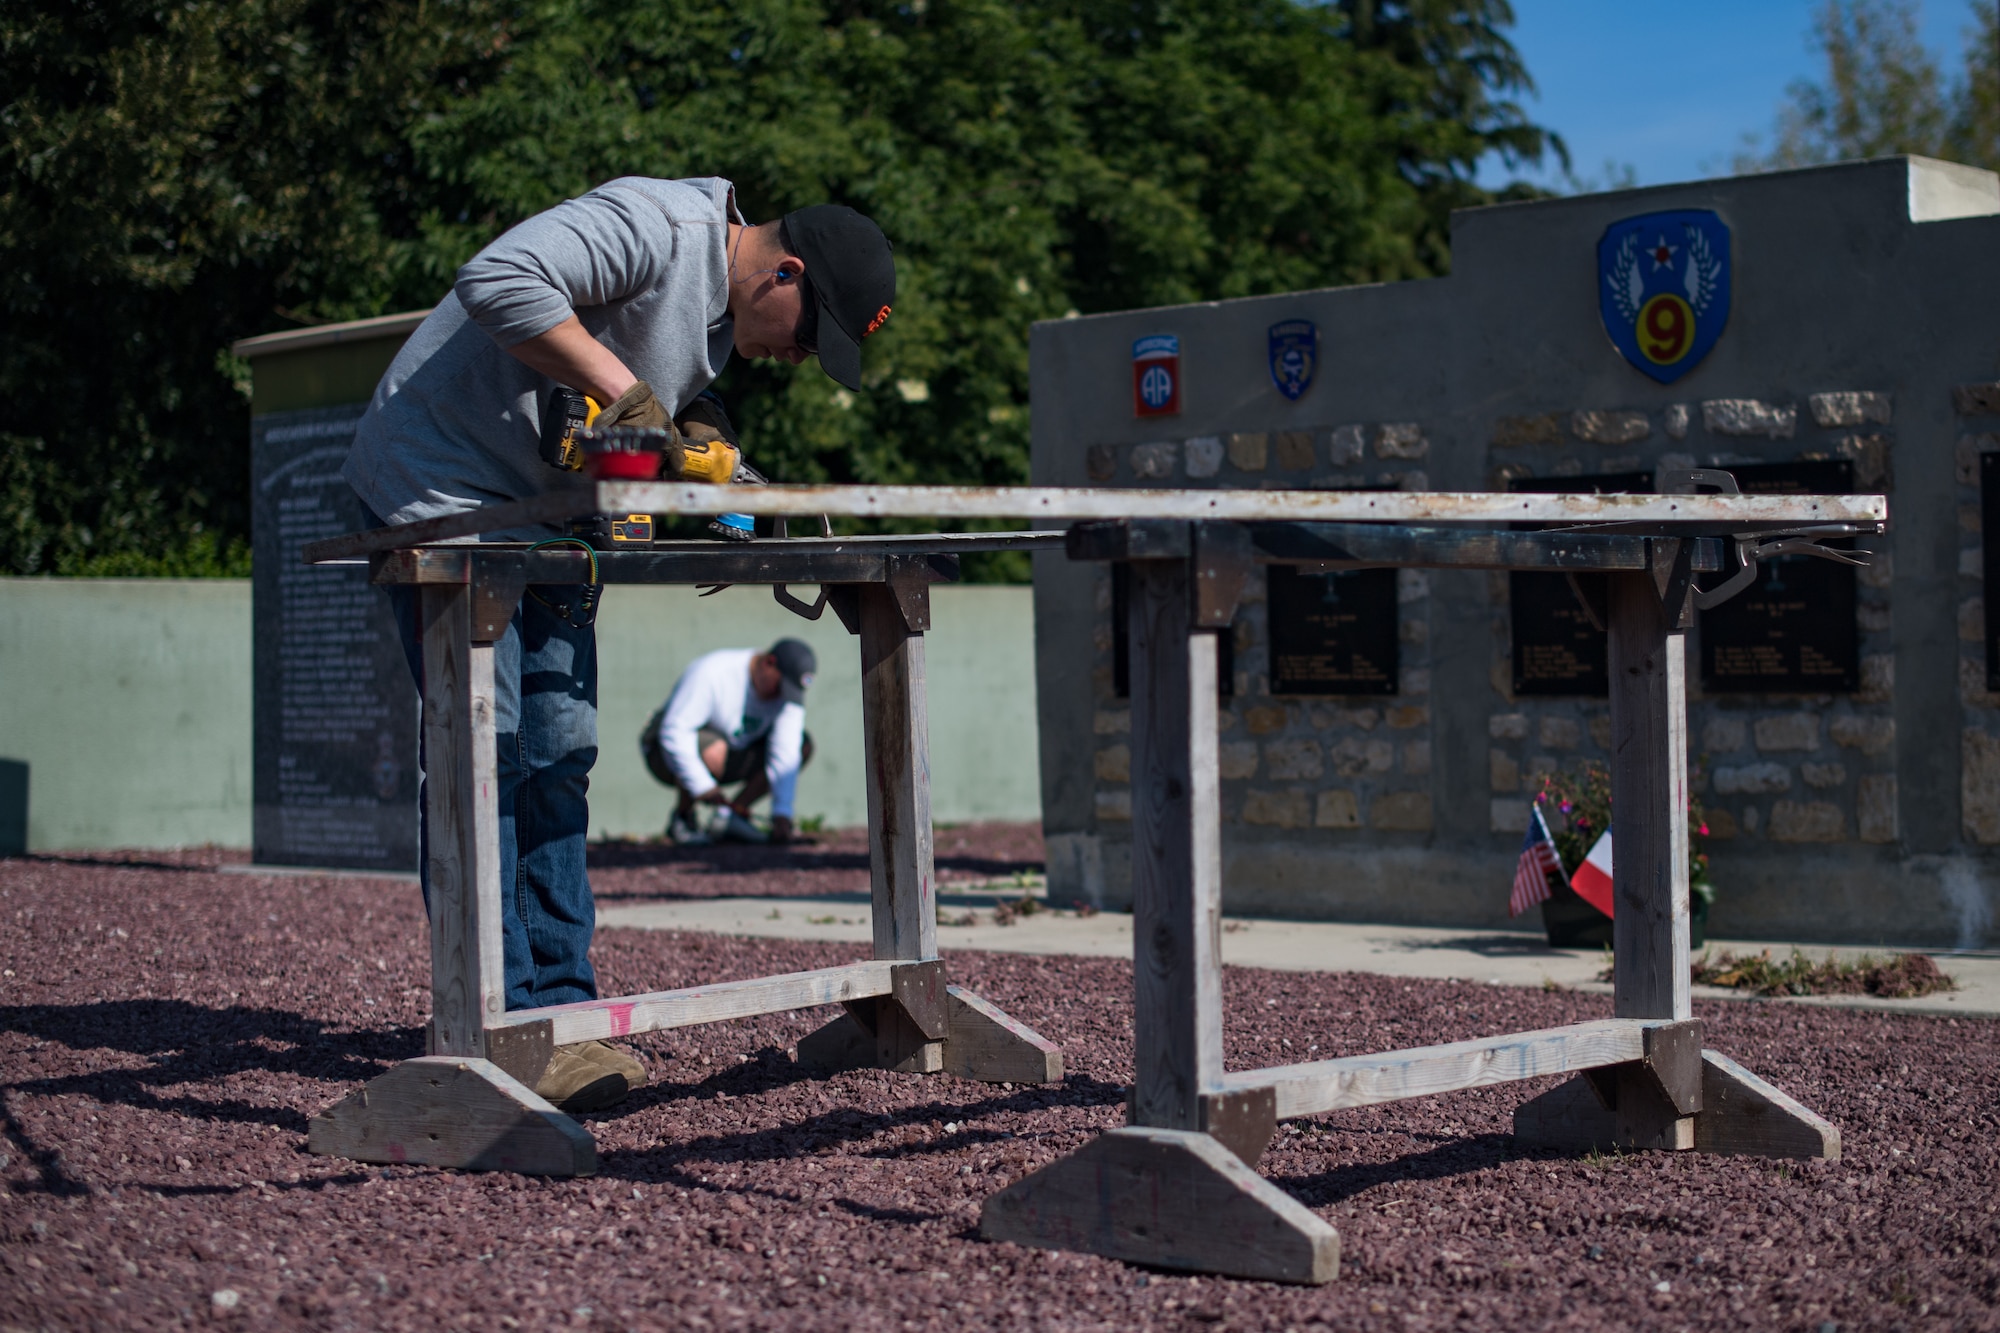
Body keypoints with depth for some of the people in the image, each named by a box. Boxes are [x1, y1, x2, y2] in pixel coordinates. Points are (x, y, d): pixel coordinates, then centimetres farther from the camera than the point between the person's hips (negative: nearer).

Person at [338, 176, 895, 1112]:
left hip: (540, 511, 10)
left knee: (558, 753, 6)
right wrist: (617, 383, -27)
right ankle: (501, 1028, -11)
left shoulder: (721, 325, 12)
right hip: (438, 489, -10)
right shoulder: (655, 226, -19)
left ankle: (559, 1007, 9)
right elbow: (497, 279, -30)